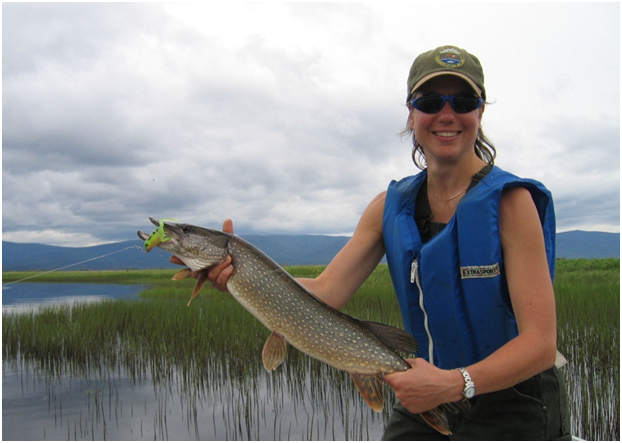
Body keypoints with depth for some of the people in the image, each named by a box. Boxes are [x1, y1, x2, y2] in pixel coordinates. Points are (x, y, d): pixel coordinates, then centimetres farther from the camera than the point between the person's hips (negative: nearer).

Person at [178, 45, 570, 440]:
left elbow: (540, 343, -19)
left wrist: (455, 383, -32)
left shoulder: (510, 200, -15)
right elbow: (325, 292, -8)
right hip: (423, 409, 4)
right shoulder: (392, 206, 0)